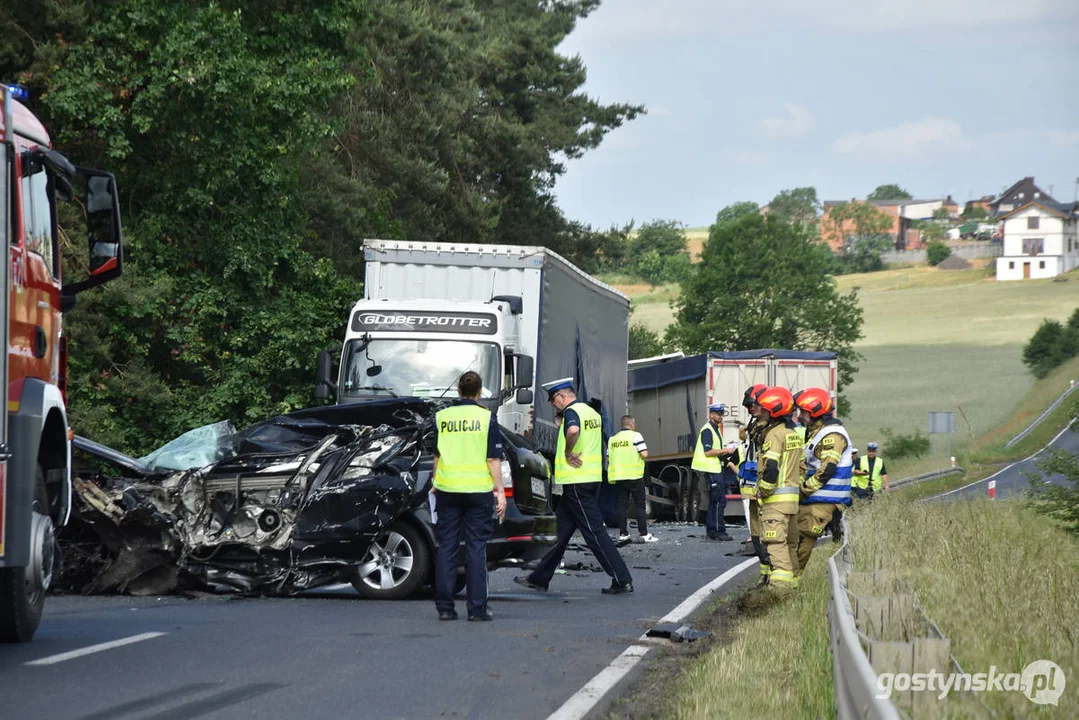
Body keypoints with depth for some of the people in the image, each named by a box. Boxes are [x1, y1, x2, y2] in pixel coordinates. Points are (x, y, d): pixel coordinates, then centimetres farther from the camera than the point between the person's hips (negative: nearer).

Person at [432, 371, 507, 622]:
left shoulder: (441, 417, 3)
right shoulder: (486, 417, -4)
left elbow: (437, 455, 11)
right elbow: (493, 459, -6)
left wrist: (435, 483, 24)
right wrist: (500, 491, -1)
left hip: (447, 488, 2)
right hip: (478, 488, -2)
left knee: (446, 547, 6)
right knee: (476, 548, 2)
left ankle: (444, 606, 5)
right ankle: (477, 608, 0)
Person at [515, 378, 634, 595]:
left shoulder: (571, 412, -13)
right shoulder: (592, 413, 17)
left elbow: (573, 431, -35)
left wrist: (568, 453, -21)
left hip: (576, 480, -10)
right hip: (592, 478, 10)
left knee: (594, 532, -7)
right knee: (561, 528, 15)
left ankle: (622, 581, -8)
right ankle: (539, 578, 22)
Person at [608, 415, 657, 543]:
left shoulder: (613, 439, 10)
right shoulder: (635, 436, -6)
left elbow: (608, 458, 10)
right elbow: (644, 454, -13)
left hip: (618, 476, 5)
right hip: (634, 475, -5)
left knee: (622, 505, 8)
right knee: (640, 505, 0)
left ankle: (623, 533, 7)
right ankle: (644, 534, -3)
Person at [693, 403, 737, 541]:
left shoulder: (715, 430, 19)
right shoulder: (707, 430, -12)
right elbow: (708, 452, -20)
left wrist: (725, 452, 9)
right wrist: (726, 450, -16)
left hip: (715, 469, 10)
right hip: (711, 470, -10)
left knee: (714, 501, 13)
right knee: (719, 500, -11)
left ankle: (711, 530, 18)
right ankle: (718, 531, -11)